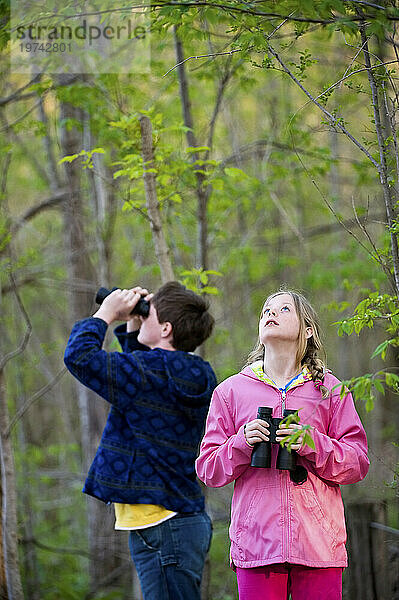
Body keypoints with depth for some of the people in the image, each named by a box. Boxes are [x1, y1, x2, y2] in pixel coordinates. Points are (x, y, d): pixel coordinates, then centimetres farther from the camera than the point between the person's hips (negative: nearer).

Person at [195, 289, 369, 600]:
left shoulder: (329, 388, 11)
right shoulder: (231, 391, 13)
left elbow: (358, 463, 7)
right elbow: (207, 468, 10)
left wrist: (312, 444, -10)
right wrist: (243, 443, -9)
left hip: (317, 539, 0)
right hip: (256, 541, 0)